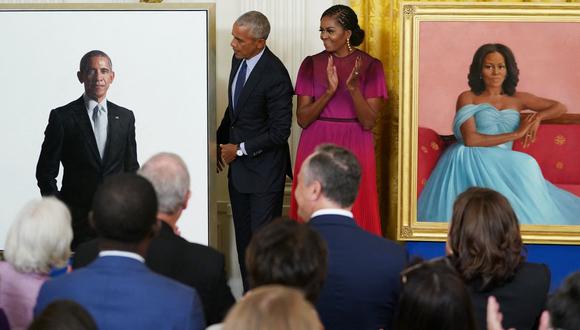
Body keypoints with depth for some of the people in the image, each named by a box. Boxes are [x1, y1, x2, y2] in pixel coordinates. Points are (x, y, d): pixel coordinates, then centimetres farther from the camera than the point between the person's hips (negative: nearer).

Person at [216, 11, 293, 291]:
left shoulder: (275, 76, -22)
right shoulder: (238, 60, 4)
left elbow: (279, 131, -19)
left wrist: (240, 150, -13)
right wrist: (221, 141, 10)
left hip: (264, 170, -8)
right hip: (238, 165, 8)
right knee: (243, 236, 14)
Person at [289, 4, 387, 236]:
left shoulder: (370, 66, -2)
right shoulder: (311, 64, 3)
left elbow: (369, 122, -7)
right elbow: (302, 119, -3)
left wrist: (353, 88, -21)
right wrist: (329, 91, -16)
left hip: (354, 149, -1)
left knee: (354, 220, -1)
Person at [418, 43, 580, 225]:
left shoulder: (517, 99, 19)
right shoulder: (468, 98, 7)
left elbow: (560, 107, 23)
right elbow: (470, 139, -9)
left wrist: (538, 116, 0)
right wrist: (515, 134, -7)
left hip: (502, 165, 4)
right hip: (471, 160, -4)